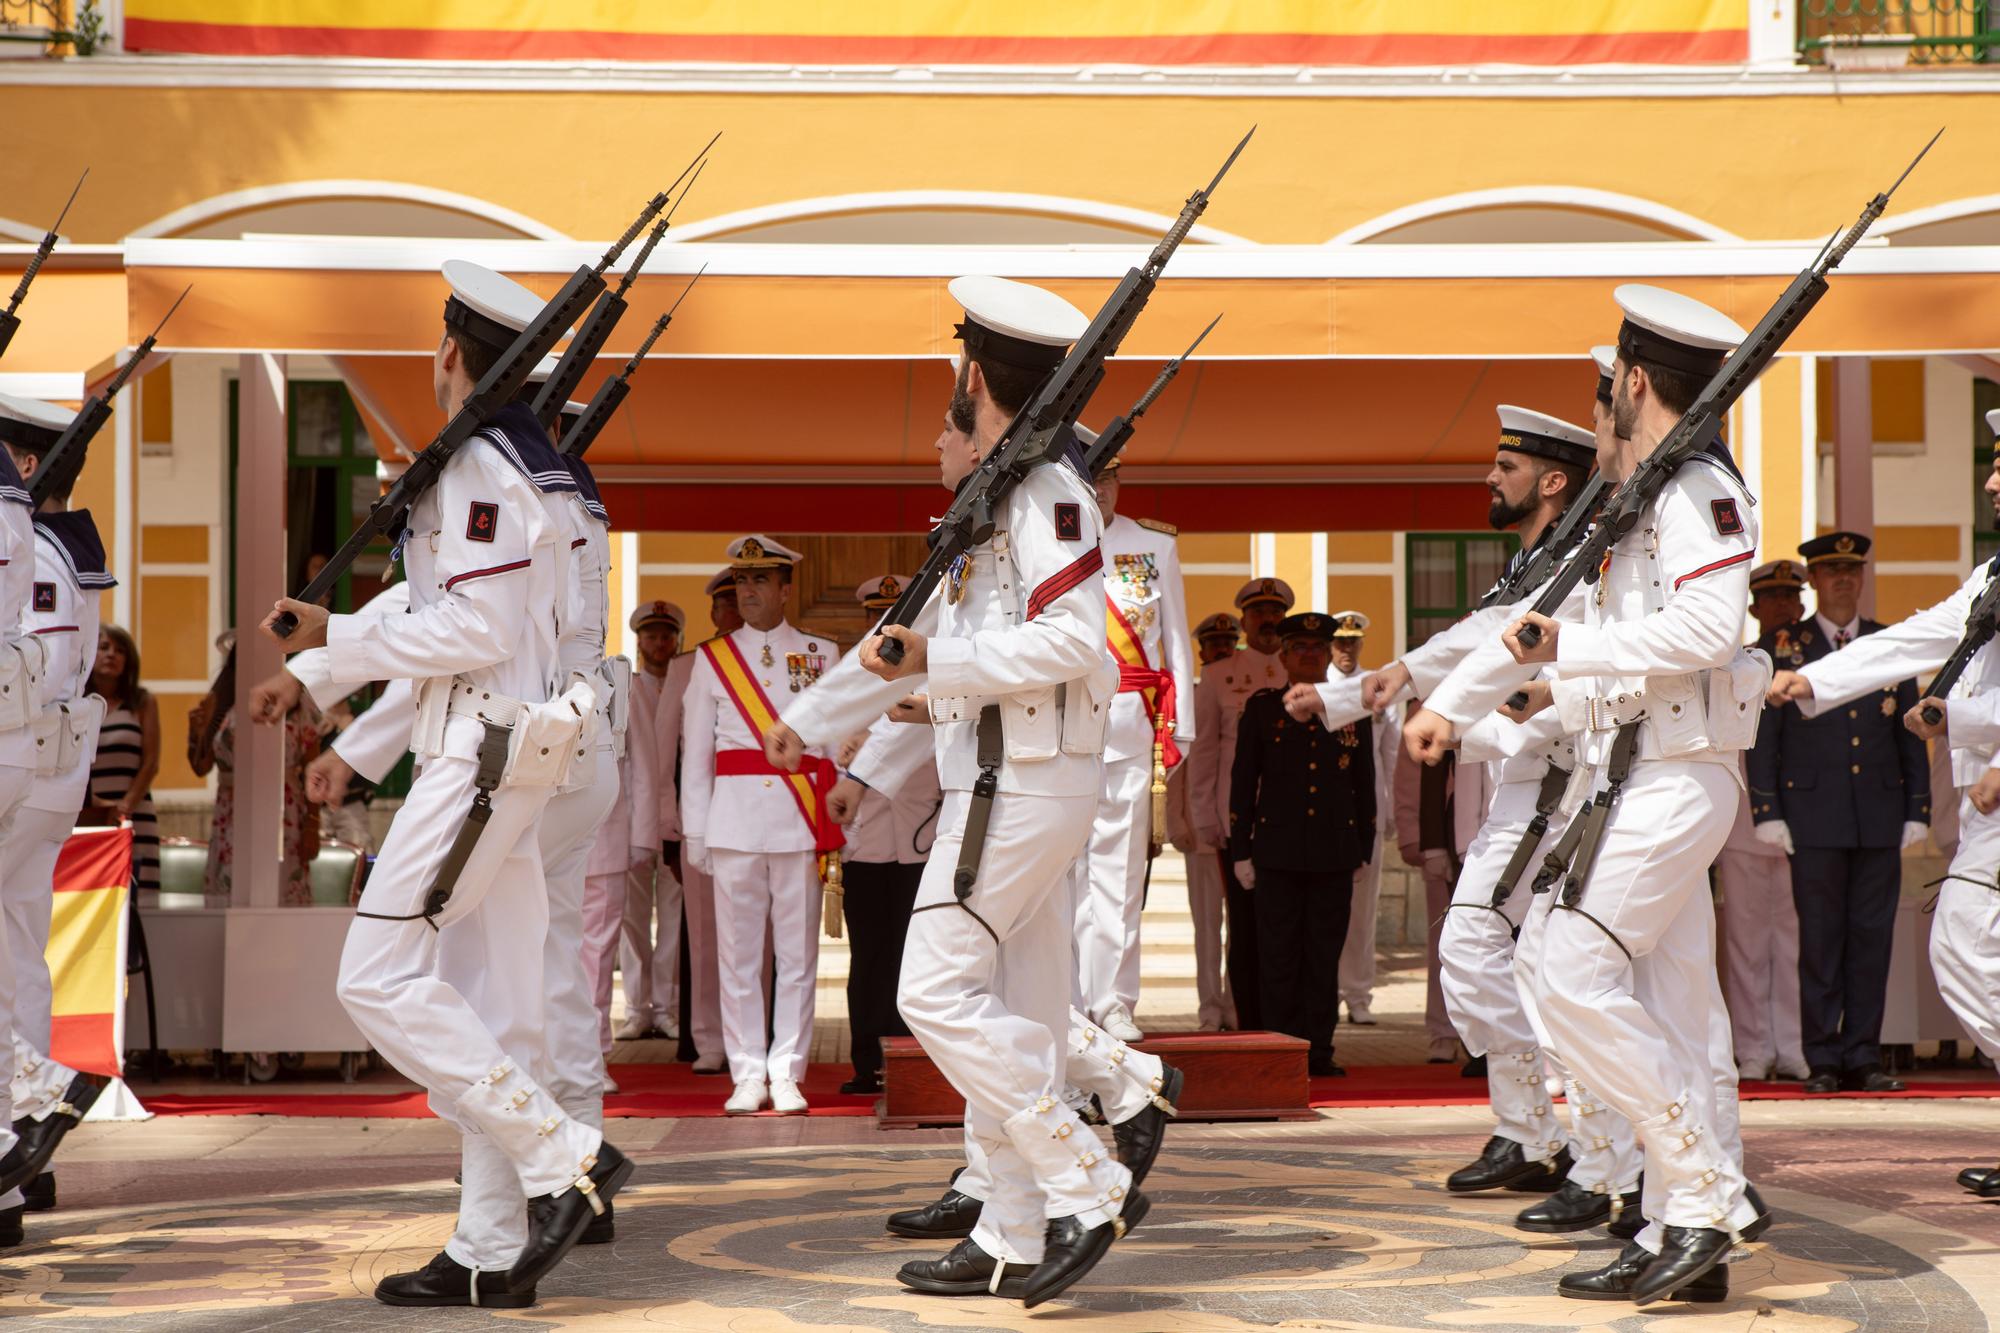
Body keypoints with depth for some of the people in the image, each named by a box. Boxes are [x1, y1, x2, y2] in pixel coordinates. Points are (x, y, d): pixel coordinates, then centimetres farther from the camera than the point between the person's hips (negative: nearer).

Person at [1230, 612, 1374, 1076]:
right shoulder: (1261, 708, 6)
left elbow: (1365, 786, 14)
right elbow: (1242, 782, 6)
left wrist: (1363, 853, 10)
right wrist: (1240, 852, 1)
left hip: (1335, 855, 1)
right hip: (1278, 854, -1)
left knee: (1325, 955, 3)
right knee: (1278, 955, -1)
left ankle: (1319, 1051, 8)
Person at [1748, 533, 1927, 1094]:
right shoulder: (1781, 647, 5)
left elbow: (1911, 736, 13)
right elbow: (1762, 737, 3)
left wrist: (1917, 810, 7)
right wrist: (1766, 812, -4)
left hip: (1880, 817, 2)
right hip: (1813, 818, -2)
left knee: (1872, 938, 3)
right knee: (1820, 938, -1)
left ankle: (1863, 1057, 9)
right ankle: (1822, 1061, 5)